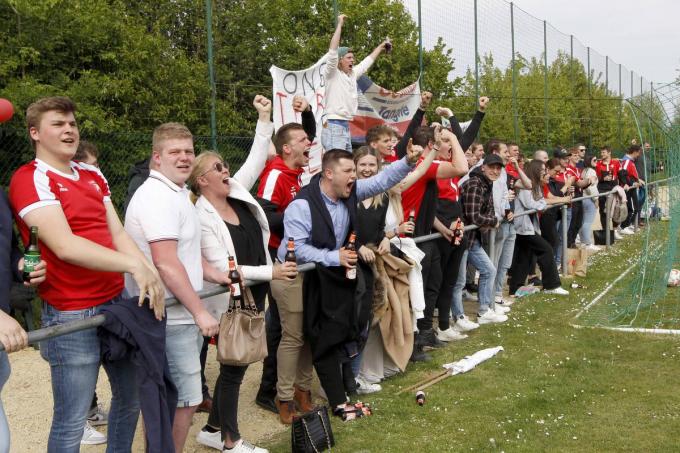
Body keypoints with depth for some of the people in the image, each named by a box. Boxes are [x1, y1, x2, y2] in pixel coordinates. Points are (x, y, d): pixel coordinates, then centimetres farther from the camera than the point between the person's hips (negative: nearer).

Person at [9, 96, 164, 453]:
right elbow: (65, 246, -21)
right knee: (72, 420, 0)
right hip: (71, 315, -7)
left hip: (117, 302, 8)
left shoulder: (93, 176, 13)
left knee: (130, 396, 19)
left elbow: (117, 233, 6)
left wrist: (148, 274, -9)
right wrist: (134, 265, -25)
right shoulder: (29, 179, -10)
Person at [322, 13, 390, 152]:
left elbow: (368, 61, 32)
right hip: (334, 127, -9)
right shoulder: (332, 74, -4)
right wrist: (340, 24, -14)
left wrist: (381, 46, 42)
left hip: (346, 127, 9)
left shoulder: (352, 74, 17)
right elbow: (333, 50, -16)